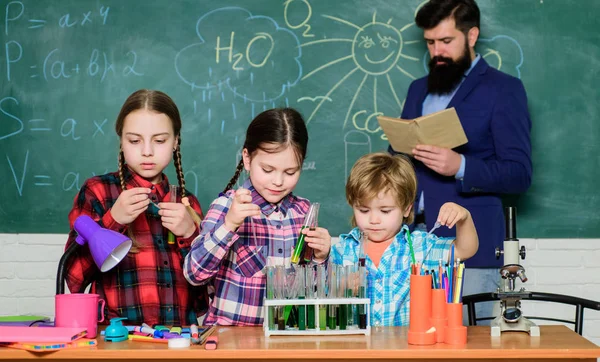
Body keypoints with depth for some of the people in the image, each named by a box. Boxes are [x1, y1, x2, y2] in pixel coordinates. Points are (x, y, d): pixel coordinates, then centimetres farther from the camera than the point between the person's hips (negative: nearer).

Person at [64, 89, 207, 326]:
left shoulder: (187, 204, 15)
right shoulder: (96, 191, 7)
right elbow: (74, 278, -1)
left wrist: (190, 234, -2)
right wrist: (112, 221, -11)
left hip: (180, 333, 3)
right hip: (117, 332, -3)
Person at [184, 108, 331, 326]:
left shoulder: (303, 210, 5)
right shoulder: (226, 206, -5)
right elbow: (195, 274, -15)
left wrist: (320, 257, -6)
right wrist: (228, 225, -25)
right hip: (230, 331, -4)